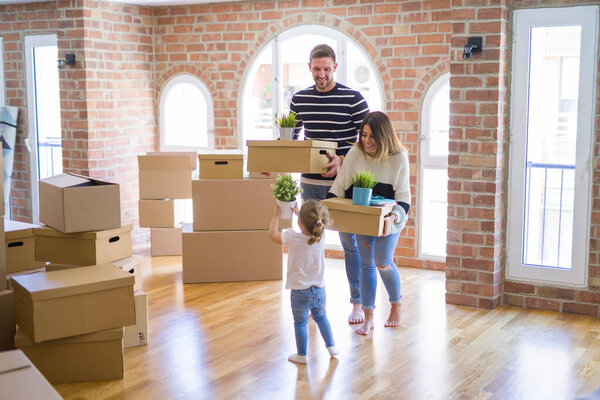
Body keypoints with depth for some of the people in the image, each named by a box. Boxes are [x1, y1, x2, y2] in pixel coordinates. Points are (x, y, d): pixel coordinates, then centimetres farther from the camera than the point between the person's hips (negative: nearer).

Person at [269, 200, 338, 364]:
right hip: (319, 289, 4)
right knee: (321, 316, 25)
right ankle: (331, 346, 31)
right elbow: (311, 227, 16)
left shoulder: (293, 237, -22)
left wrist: (277, 213, 3)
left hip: (300, 291, -4)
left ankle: (302, 355, 20)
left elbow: (273, 234, -5)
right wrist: (298, 212, 22)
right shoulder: (320, 236, -9)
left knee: (300, 322, 11)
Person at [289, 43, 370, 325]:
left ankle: (357, 302, 16)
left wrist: (343, 161, -21)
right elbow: (289, 138, 15)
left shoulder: (352, 99, -7)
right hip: (310, 183, 4)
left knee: (350, 243, 4)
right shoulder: (299, 100, 6)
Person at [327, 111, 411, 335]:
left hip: (389, 218, -2)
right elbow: (339, 187, -7)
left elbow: (404, 198, -16)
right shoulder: (355, 154, -12)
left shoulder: (398, 158, -17)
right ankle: (368, 317, 15)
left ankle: (396, 306, 19)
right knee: (366, 264, 5)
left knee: (383, 263, -10)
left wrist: (392, 218, -33)